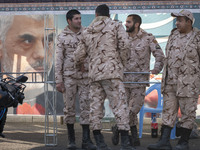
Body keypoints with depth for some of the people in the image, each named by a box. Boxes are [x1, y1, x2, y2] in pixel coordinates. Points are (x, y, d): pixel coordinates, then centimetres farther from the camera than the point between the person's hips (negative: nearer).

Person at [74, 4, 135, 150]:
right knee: (120, 105, -6)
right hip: (112, 72, -4)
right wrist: (122, 62, 6)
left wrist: (78, 65, 43)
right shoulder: (116, 26, 3)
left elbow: (79, 54, 20)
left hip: (94, 74, 5)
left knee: (96, 107, 6)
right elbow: (123, 45, -10)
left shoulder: (87, 32, 16)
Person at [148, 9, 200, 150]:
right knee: (168, 111, 3)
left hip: (188, 83, -6)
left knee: (188, 112, 1)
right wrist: (165, 76, 19)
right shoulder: (174, 34, 11)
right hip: (170, 82, 6)